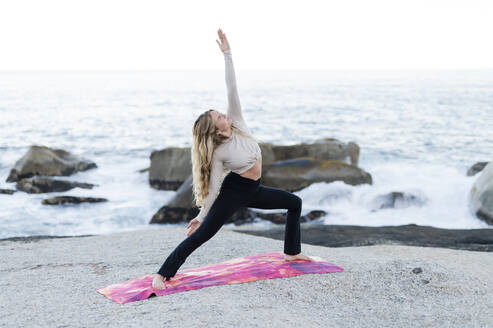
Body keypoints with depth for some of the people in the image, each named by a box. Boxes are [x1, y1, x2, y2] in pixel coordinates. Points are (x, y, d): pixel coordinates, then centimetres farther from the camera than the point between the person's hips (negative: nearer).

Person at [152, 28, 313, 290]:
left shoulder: (236, 123, -9)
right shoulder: (218, 153, -21)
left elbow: (231, 89, -16)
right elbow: (213, 189, -16)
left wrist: (227, 54, -21)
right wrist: (201, 216, -13)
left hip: (254, 190, 8)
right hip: (234, 191, -8)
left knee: (295, 203, 16)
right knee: (201, 235, -17)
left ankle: (292, 252, 26)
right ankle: (162, 274, -17)